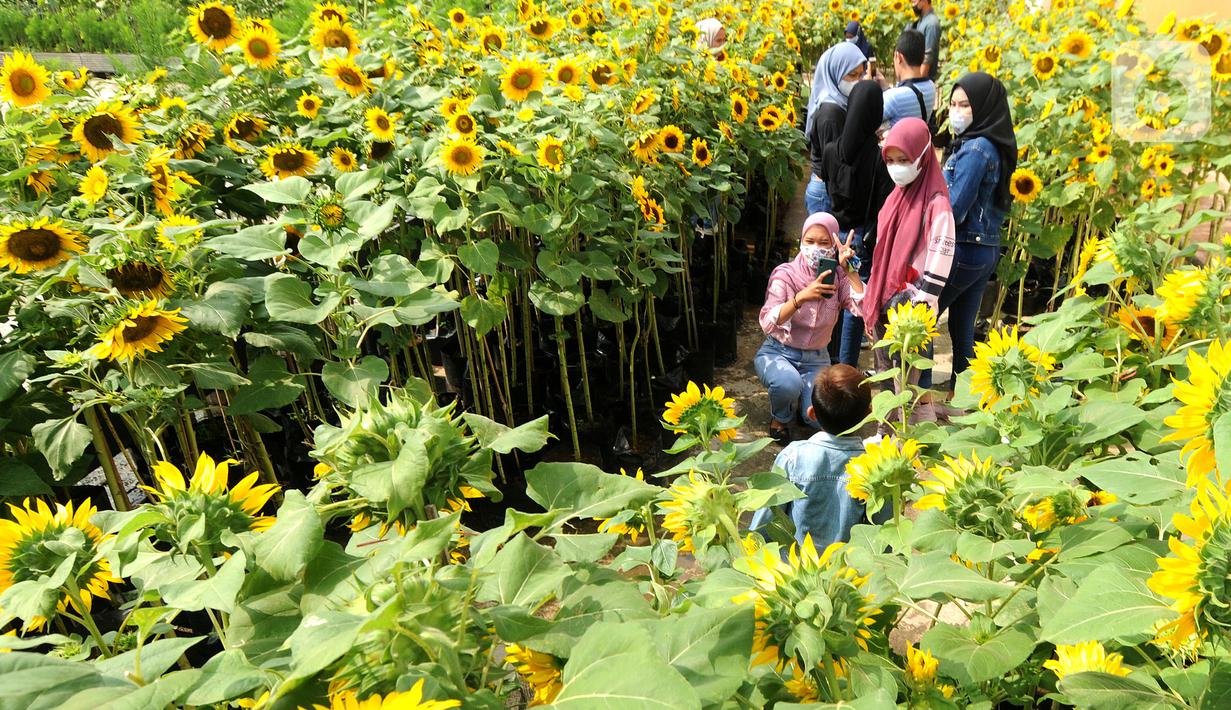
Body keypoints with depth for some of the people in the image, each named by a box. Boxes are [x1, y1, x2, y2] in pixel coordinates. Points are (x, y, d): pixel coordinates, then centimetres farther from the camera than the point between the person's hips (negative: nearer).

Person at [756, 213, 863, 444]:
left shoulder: (839, 278, -5)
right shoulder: (785, 274, -13)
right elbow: (768, 323, -27)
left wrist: (850, 269, -25)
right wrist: (801, 297, -39)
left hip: (816, 358, 2)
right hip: (778, 353, -2)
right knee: (789, 382, -37)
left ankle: (800, 398, 17)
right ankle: (780, 419, -1)